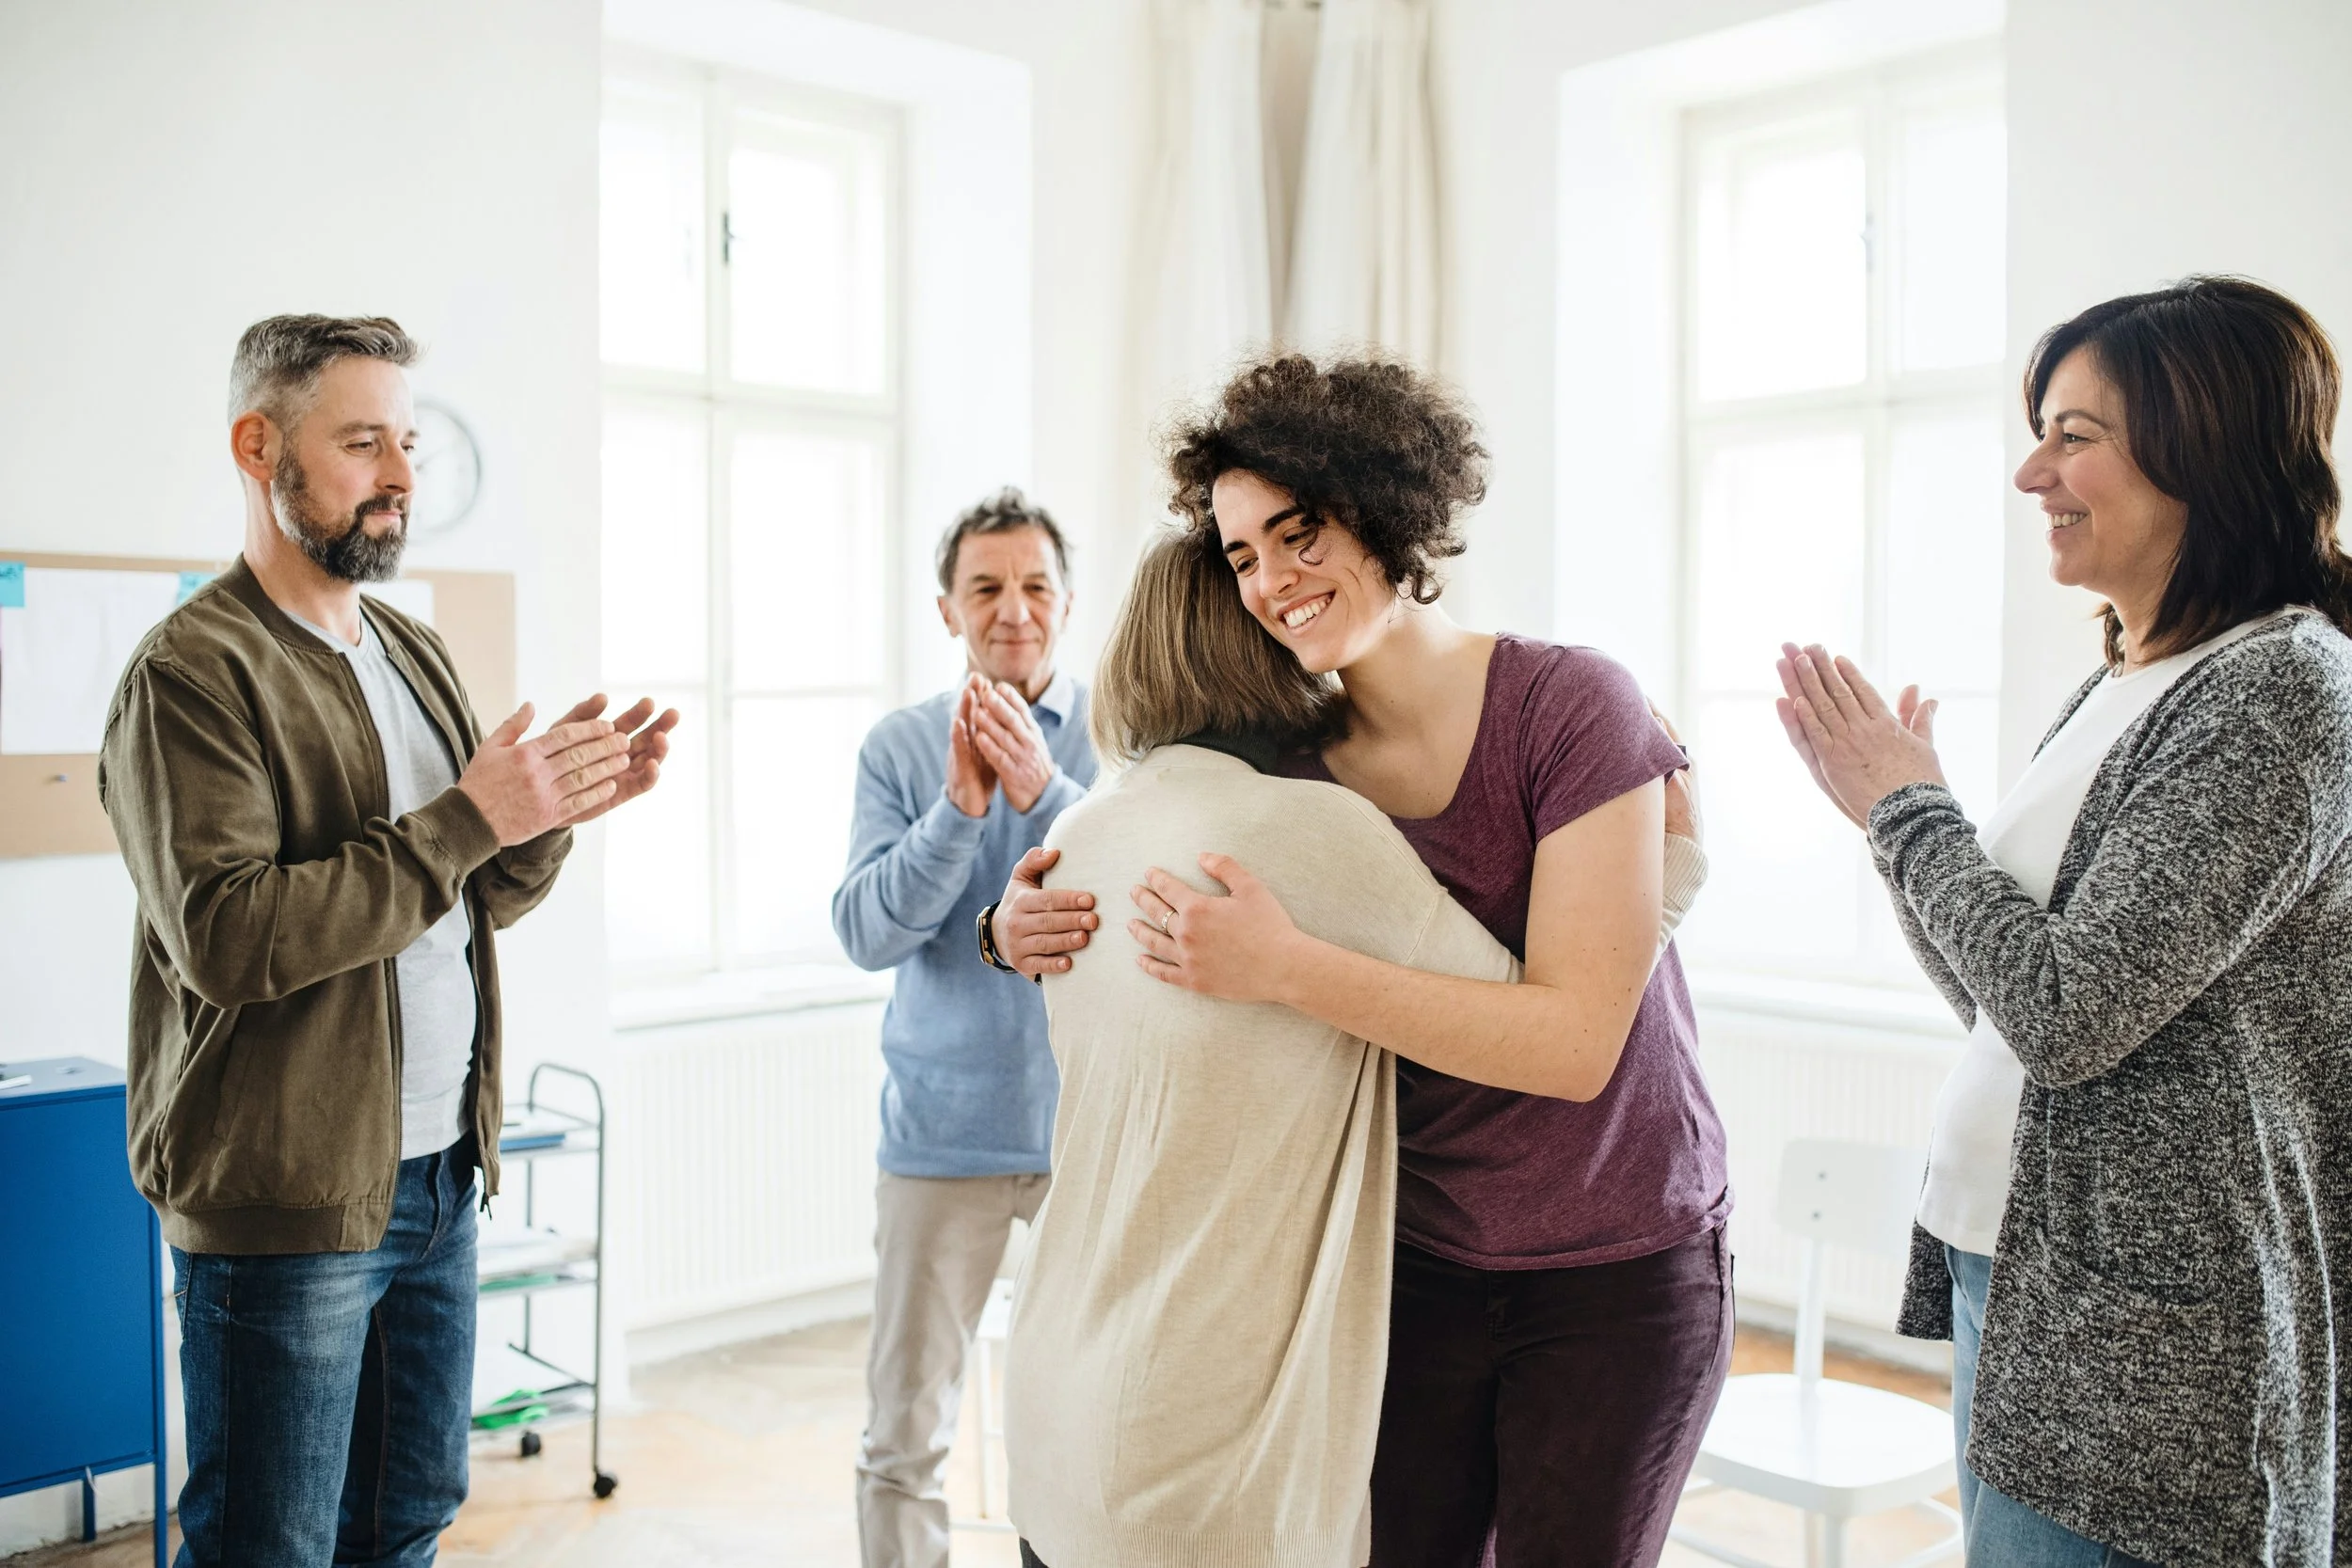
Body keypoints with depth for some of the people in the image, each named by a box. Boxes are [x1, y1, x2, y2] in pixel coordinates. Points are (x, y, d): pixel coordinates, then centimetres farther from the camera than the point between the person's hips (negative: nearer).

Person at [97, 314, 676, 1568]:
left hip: (436, 1174, 8)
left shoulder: (415, 654, 13)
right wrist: (464, 819, -23)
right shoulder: (193, 669, -12)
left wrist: (551, 817, -6)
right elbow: (223, 935, -23)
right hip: (284, 1193, -7)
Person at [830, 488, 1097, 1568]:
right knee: (903, 1435, 8)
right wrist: (959, 808, -22)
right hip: (943, 1126, 1)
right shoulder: (899, 747, 1)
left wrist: (1043, 791, -25)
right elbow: (865, 932, -8)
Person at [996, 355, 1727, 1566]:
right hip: (1421, 1262, 4)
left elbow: (1577, 1040, -25)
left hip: (1617, 1272, -3)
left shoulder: (1567, 705, -18)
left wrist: (1286, 967, -33)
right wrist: (1039, 929, -12)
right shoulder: (1290, 767, -4)